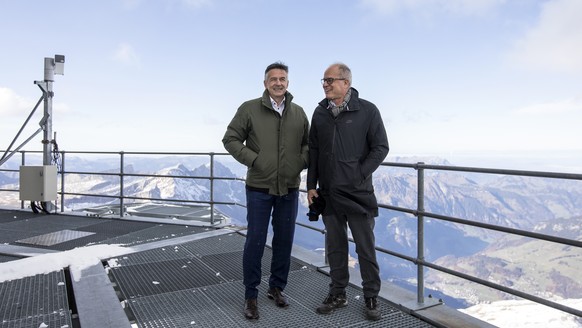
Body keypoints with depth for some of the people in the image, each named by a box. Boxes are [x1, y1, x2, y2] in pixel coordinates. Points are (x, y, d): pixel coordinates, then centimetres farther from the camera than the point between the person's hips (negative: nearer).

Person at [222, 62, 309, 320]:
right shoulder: (249, 109, -3)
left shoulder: (298, 113, 7)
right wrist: (252, 160, -11)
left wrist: (302, 161, -1)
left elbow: (308, 143, 17)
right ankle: (251, 295, 19)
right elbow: (231, 139, -1)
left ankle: (277, 287, 30)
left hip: (289, 189, 4)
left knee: (284, 240, 11)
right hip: (259, 188, -3)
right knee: (255, 241, 2)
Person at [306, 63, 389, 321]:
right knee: (335, 245, 14)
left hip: (358, 193, -4)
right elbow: (313, 151, 11)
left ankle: (371, 297, 21)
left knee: (366, 246, 5)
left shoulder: (367, 111, -5)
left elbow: (380, 148, -4)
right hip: (328, 193, 4)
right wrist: (311, 185, 6)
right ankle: (337, 294, 28)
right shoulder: (320, 113, 8)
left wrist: (359, 176, -11)